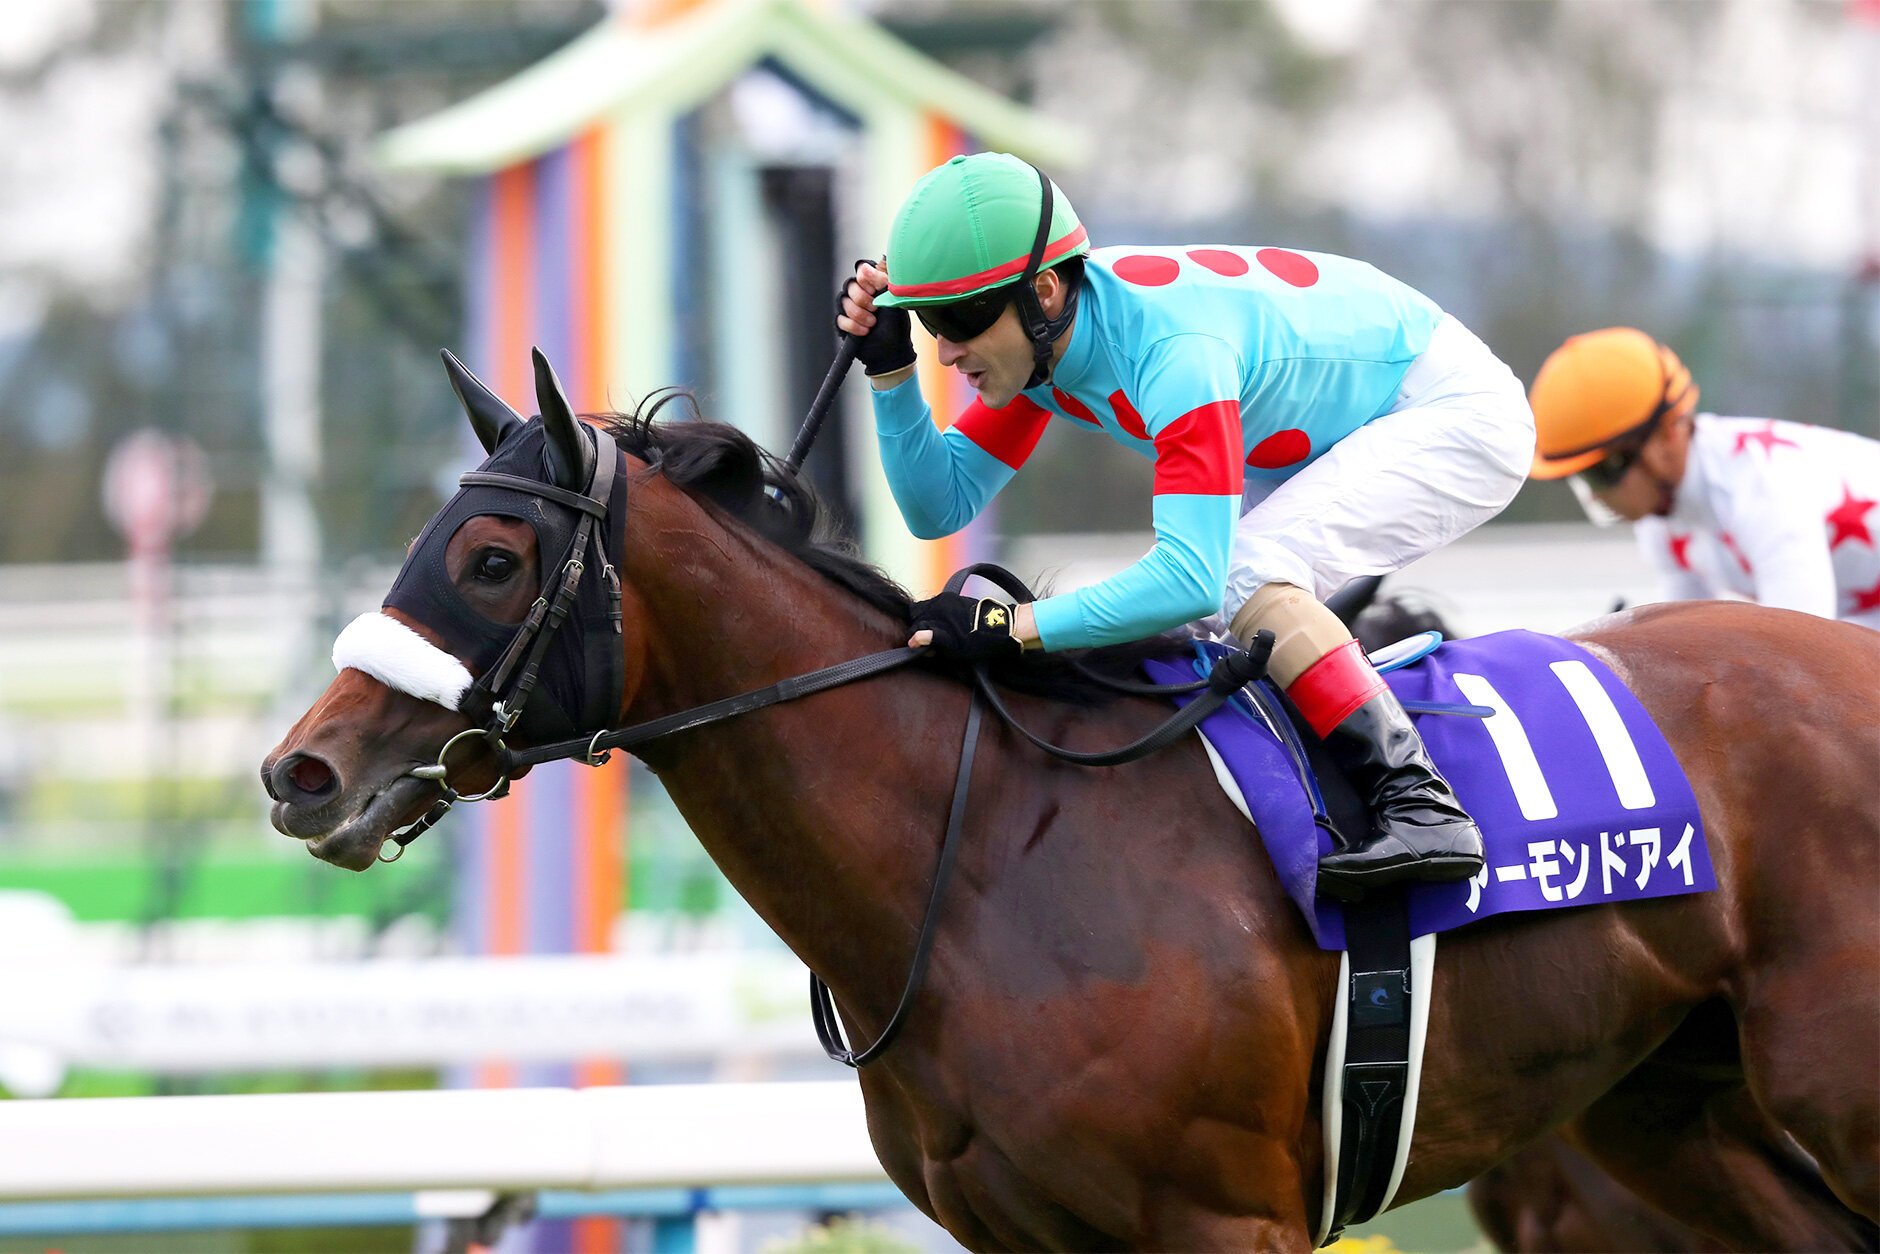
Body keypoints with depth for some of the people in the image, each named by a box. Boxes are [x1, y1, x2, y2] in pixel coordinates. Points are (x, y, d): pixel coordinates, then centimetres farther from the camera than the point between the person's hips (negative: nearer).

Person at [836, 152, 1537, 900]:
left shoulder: (1171, 348, -37)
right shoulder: (1033, 335, -10)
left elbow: (1190, 577, -43)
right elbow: (939, 508, -3)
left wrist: (1011, 627, -43)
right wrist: (888, 368, -17)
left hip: (1457, 416, -9)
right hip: (1341, 438, 9)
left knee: (1247, 574, -28)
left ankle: (1422, 810, -29)